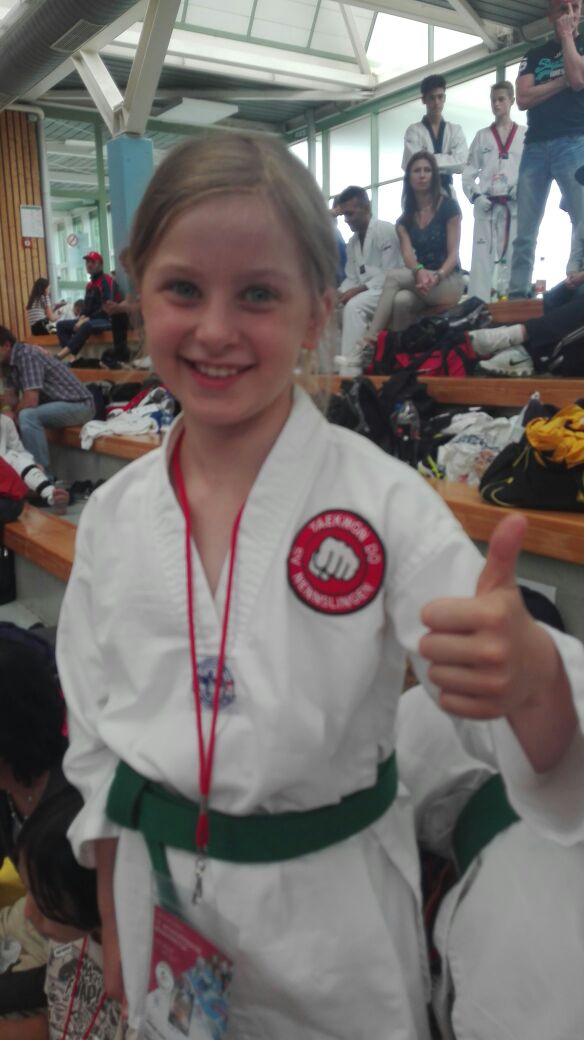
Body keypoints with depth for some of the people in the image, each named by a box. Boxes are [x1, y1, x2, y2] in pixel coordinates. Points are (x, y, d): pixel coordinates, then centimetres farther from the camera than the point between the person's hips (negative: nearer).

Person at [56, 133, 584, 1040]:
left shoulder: (383, 501, -19)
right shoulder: (115, 515, -7)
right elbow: (94, 741, 3)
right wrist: (115, 927, 9)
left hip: (333, 910, -3)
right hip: (158, 893, 4)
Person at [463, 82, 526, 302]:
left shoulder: (525, 134, 8)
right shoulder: (482, 136, 12)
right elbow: (468, 172, 8)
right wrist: (475, 196, -7)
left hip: (515, 206, -1)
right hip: (486, 206, 1)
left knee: (513, 255, -1)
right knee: (482, 256, -4)